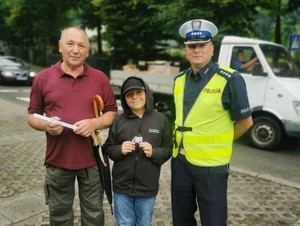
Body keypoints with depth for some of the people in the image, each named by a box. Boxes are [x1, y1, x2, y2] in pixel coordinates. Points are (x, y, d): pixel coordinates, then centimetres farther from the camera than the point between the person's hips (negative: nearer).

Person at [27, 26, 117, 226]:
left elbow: (112, 113, 4)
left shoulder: (100, 78, 0)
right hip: (57, 159, 0)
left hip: (91, 158, 0)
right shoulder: (43, 78, -1)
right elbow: (32, 116, 6)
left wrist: (95, 123, -16)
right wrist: (46, 125, -16)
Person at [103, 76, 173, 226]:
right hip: (122, 187, 1)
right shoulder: (119, 121, -2)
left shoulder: (161, 120, -4)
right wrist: (120, 150, -17)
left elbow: (168, 150, -2)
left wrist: (154, 152, -20)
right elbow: (108, 148, 3)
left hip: (148, 187, 0)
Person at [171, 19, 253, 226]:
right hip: (180, 161, 6)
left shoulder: (230, 80, -14)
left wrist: (220, 142, 2)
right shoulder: (179, 80, 5)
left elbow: (245, 121, -6)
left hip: (211, 165, -5)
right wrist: (183, 140, 9)